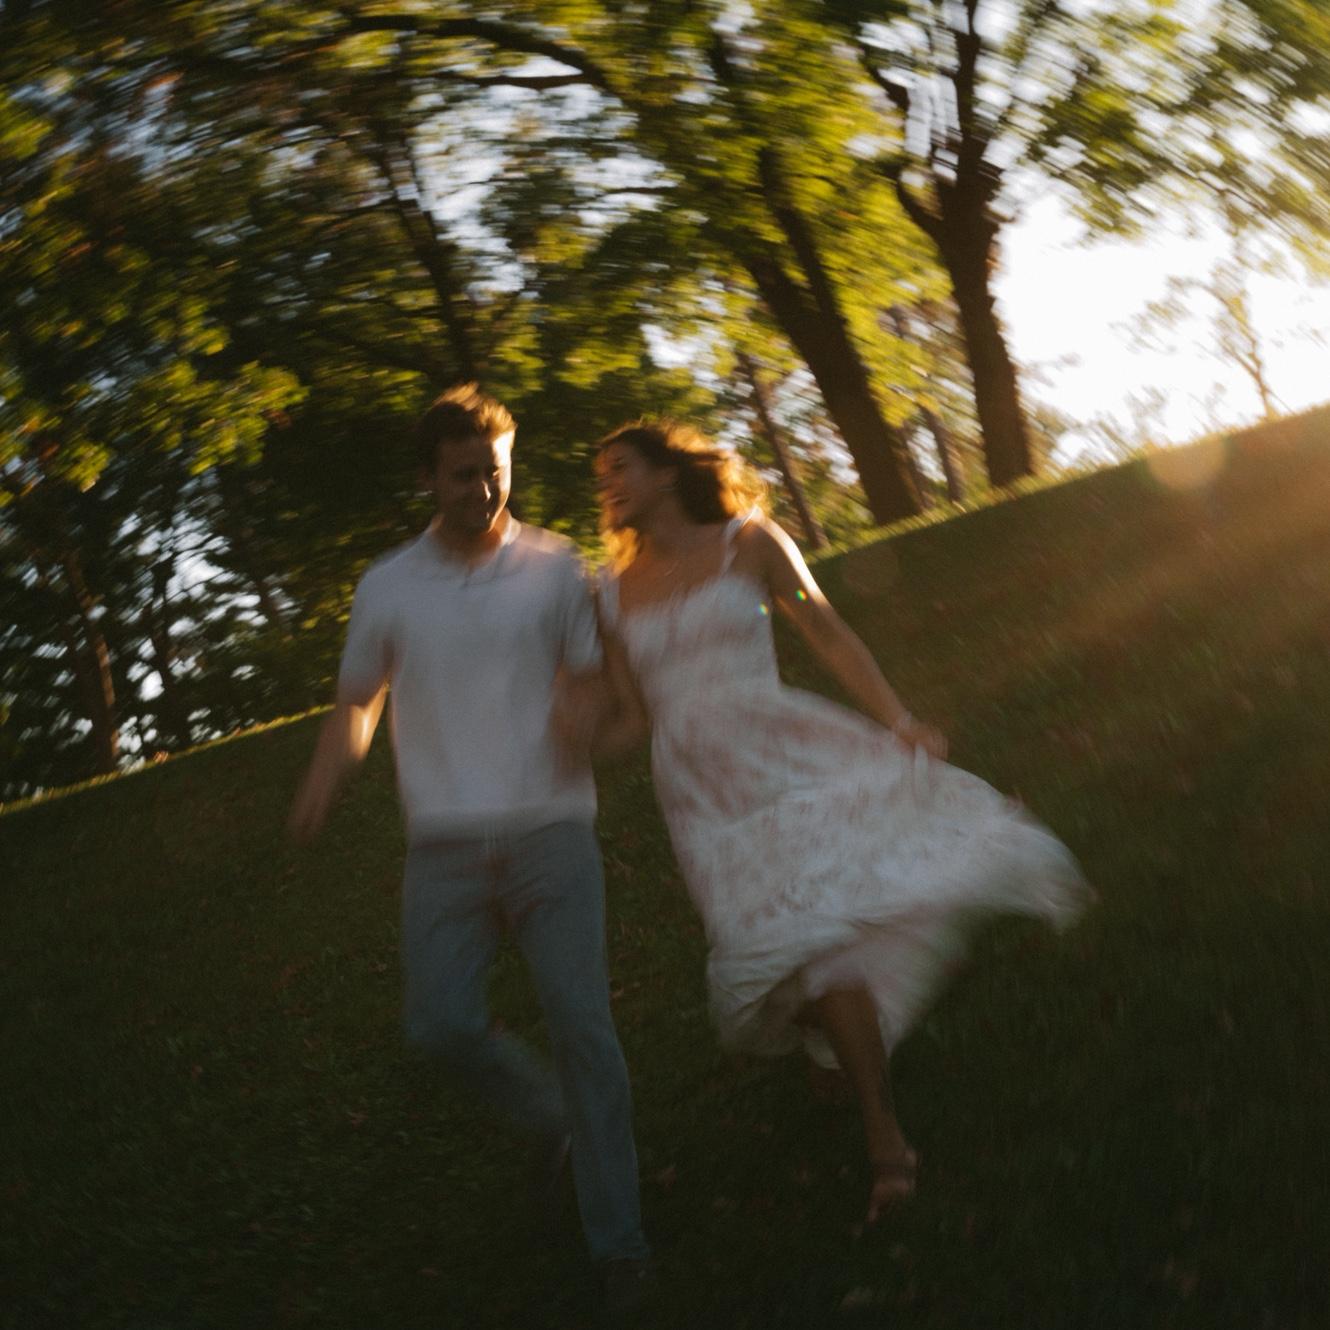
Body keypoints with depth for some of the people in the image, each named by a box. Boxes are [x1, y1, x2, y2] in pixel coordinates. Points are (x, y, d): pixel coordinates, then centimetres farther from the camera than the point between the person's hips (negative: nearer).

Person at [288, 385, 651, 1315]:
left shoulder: (555, 568, 3)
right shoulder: (388, 587, 7)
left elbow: (590, 678, 8)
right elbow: (357, 704, 16)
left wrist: (581, 717, -16)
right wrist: (325, 784, -3)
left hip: (550, 830, -2)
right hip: (445, 844, 2)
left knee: (580, 1021, -8)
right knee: (442, 1023, -8)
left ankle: (617, 1239, 3)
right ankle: (551, 1116, 23)